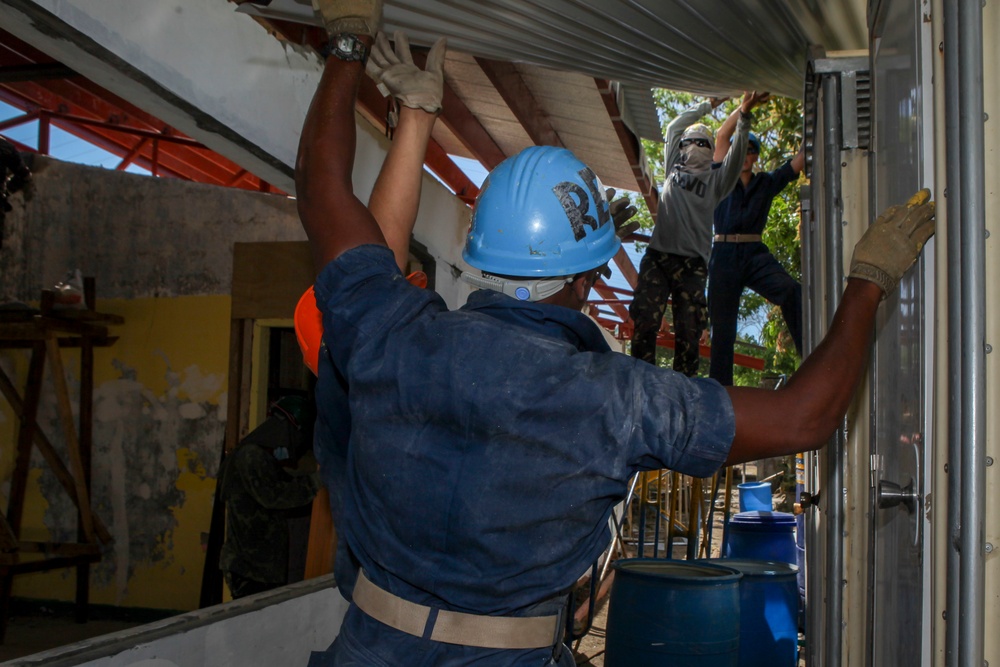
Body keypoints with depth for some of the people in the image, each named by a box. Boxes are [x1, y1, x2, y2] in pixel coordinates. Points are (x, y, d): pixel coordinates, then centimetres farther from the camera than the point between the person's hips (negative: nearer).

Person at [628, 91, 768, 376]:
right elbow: (674, 127, 24)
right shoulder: (674, 168, 21)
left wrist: (744, 116, -13)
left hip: (692, 264, -1)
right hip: (657, 257, 1)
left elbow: (736, 153, 0)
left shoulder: (716, 180, 15)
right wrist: (708, 105, 26)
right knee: (644, 320, -9)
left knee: (688, 330, -2)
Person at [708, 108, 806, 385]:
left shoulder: (767, 182, 16)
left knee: (791, 291, -28)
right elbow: (721, 136, 3)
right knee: (722, 324, 0)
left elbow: (801, 159, 12)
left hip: (756, 253, 1)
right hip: (724, 255, -1)